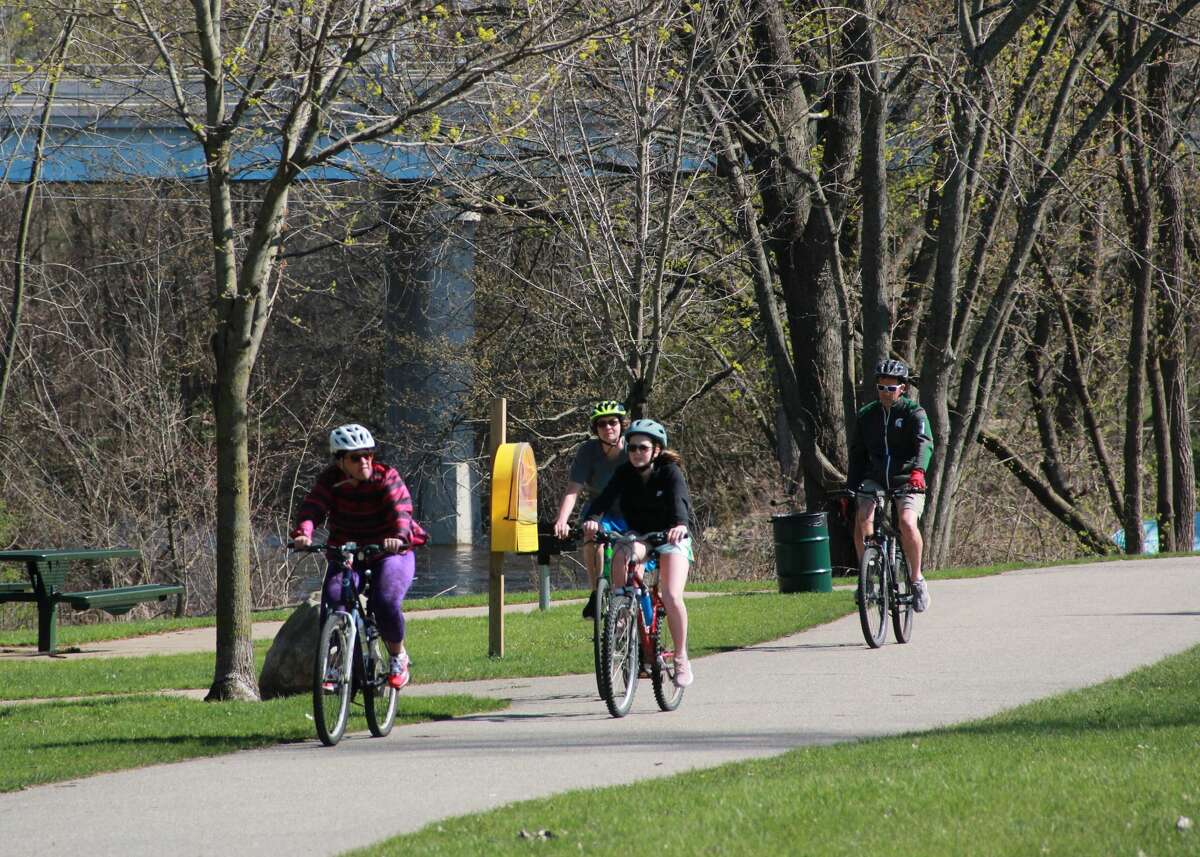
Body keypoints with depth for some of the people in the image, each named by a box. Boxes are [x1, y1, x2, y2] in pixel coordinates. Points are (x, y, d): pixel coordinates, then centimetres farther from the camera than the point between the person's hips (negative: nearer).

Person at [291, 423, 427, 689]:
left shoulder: (386, 478, -10)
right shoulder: (331, 481, -5)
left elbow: (400, 509, -26)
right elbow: (313, 507, -22)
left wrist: (398, 536, -49)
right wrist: (303, 532, -44)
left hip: (388, 555, -2)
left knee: (386, 601, -27)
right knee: (334, 598, -25)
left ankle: (398, 656, 0)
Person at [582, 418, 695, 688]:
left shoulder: (670, 472, -17)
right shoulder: (625, 473, -9)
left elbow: (679, 499, -35)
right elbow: (606, 497, -24)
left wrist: (680, 524, -57)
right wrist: (592, 519, -46)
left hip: (670, 538, -3)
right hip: (637, 535, 3)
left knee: (671, 597, -22)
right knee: (621, 557, -33)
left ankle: (681, 658, -5)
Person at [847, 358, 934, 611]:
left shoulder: (914, 413, -6)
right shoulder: (866, 415, 6)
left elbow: (925, 444, -23)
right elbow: (857, 454, 11)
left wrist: (918, 471, -42)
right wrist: (851, 489, 2)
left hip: (907, 480, -3)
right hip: (875, 480, 3)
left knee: (907, 523, -27)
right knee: (863, 518, -24)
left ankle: (917, 578, -9)